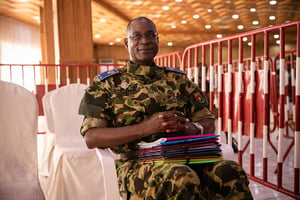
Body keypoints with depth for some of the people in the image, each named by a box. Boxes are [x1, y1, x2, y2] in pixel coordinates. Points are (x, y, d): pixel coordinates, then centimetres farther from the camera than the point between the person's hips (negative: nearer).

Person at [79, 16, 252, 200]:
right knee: (183, 179, -36)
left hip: (184, 158, 4)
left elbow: (208, 122, 18)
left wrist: (194, 128, -9)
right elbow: (91, 137, -2)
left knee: (232, 172, -27)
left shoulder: (178, 79, 19)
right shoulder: (107, 83, 9)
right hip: (136, 162, -3)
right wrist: (144, 128, -15)